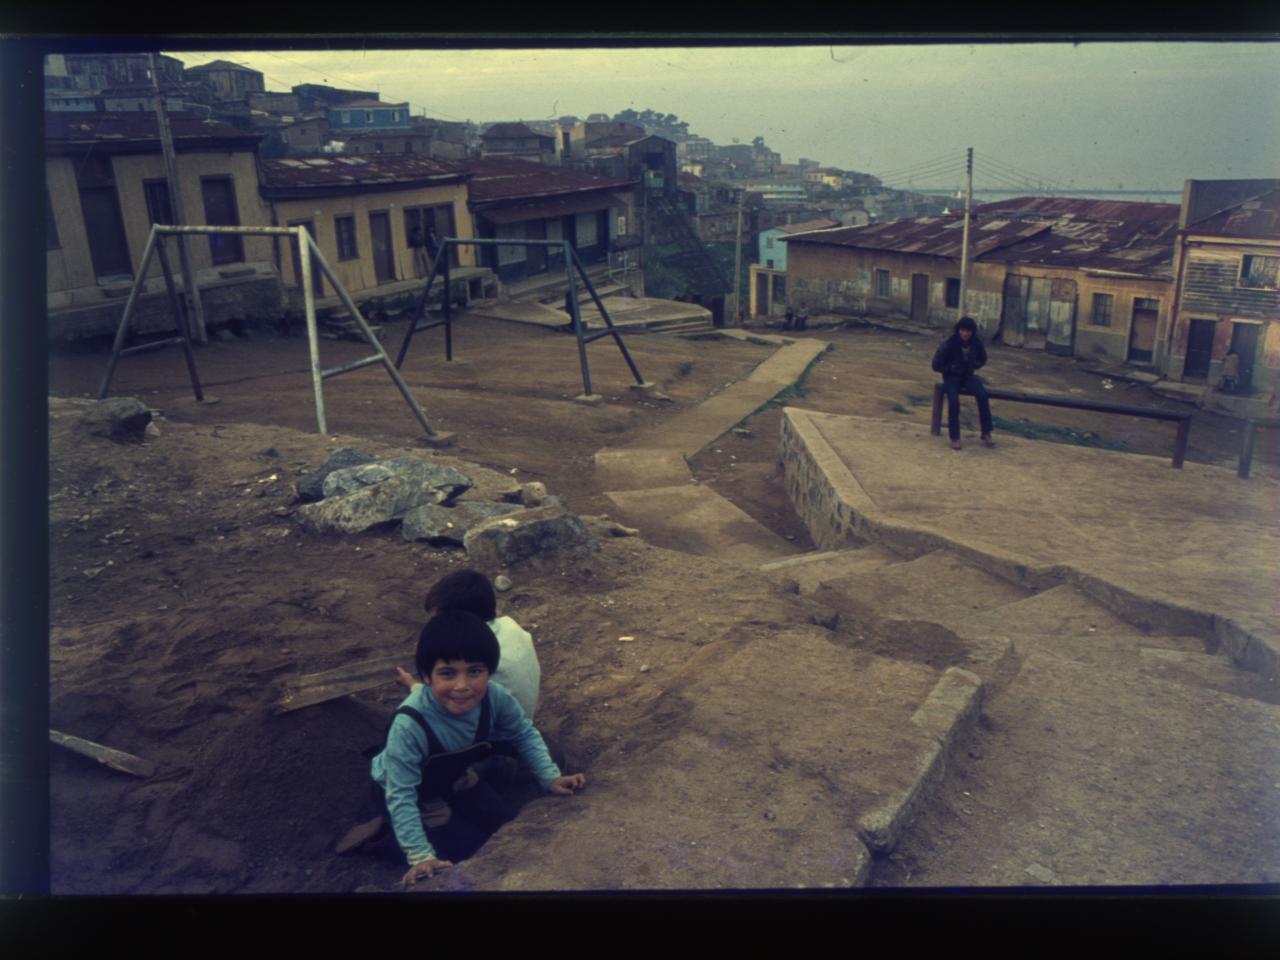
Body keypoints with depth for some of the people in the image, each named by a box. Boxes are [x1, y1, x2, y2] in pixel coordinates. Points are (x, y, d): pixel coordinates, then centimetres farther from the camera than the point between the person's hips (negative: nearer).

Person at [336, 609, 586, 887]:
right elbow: (402, 796, -35)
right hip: (413, 793, -6)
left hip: (454, 778, 6)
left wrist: (550, 778, -14)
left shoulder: (495, 697, -28)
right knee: (469, 851, -3)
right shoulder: (410, 725, -43)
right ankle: (384, 826, 11)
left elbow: (524, 733, -8)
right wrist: (421, 856, -38)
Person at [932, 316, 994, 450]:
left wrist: (974, 366, -5)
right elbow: (936, 365, -10)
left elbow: (982, 358, 15)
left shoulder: (976, 342, -5)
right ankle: (954, 438, -17)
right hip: (951, 378, -3)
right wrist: (953, 369, -17)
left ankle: (986, 434, -15)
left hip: (968, 376, 3)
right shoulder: (948, 344, -17)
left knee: (983, 396, -23)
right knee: (954, 401, -30)